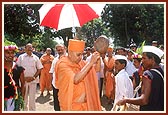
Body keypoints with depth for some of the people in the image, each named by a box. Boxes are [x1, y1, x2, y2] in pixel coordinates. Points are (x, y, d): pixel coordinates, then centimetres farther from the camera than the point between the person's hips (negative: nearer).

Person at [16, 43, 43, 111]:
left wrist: (34, 77, -6)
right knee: (24, 97, 6)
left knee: (32, 97, 5)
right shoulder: (21, 57, 4)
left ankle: (32, 110, 17)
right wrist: (24, 77, -7)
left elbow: (39, 69, 6)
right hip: (23, 80, 0)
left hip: (33, 80, 0)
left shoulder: (35, 58, 6)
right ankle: (25, 110, 20)